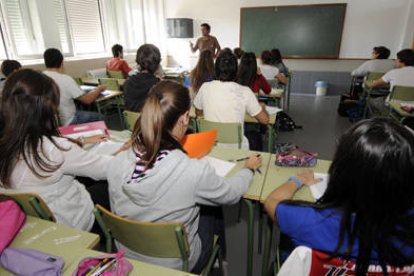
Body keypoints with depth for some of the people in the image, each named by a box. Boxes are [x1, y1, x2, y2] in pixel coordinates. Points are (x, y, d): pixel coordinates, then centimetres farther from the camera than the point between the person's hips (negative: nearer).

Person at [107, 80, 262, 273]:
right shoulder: (194, 171, -34)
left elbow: (118, 214, -3)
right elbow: (231, 194, -12)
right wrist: (248, 168, 8)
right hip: (174, 264, -4)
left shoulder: (117, 162, -21)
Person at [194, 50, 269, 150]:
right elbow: (265, 120, -4)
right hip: (236, 147, -2)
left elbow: (198, 112, 10)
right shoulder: (245, 92, -14)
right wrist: (262, 107, 17)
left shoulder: (205, 88, -8)